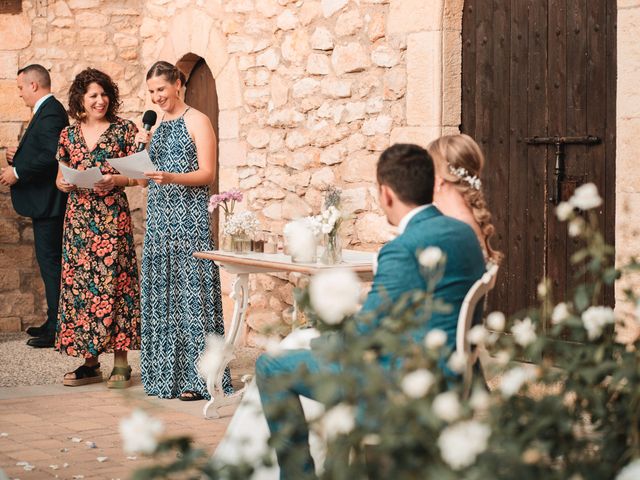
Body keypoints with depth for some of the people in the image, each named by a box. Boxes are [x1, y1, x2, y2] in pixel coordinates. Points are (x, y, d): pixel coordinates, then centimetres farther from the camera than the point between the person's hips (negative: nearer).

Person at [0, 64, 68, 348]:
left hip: (47, 202, -11)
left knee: (49, 261, -7)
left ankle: (57, 328, -4)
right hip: (45, 201, 11)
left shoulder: (50, 113, -16)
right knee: (50, 261, 14)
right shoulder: (48, 110, 17)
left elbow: (51, 156, -26)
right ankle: (55, 322, 20)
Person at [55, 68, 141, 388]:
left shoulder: (124, 130, 2)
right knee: (78, 284, 2)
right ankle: (89, 362, 9)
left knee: (113, 282, -7)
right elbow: (61, 176, 17)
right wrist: (63, 183, -6)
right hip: (78, 217, 4)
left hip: (112, 216, -4)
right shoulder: (69, 135, 12)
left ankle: (120, 363, -2)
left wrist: (115, 180, -16)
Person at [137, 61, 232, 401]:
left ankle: (195, 377, -8)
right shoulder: (157, 126, 18)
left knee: (190, 288, -9)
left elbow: (208, 173, -9)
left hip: (189, 216, -7)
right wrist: (143, 149, 5)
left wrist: (171, 177, -24)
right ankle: (167, 374, 10)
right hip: (159, 214, 7)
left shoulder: (197, 121, -2)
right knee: (161, 290, 4)